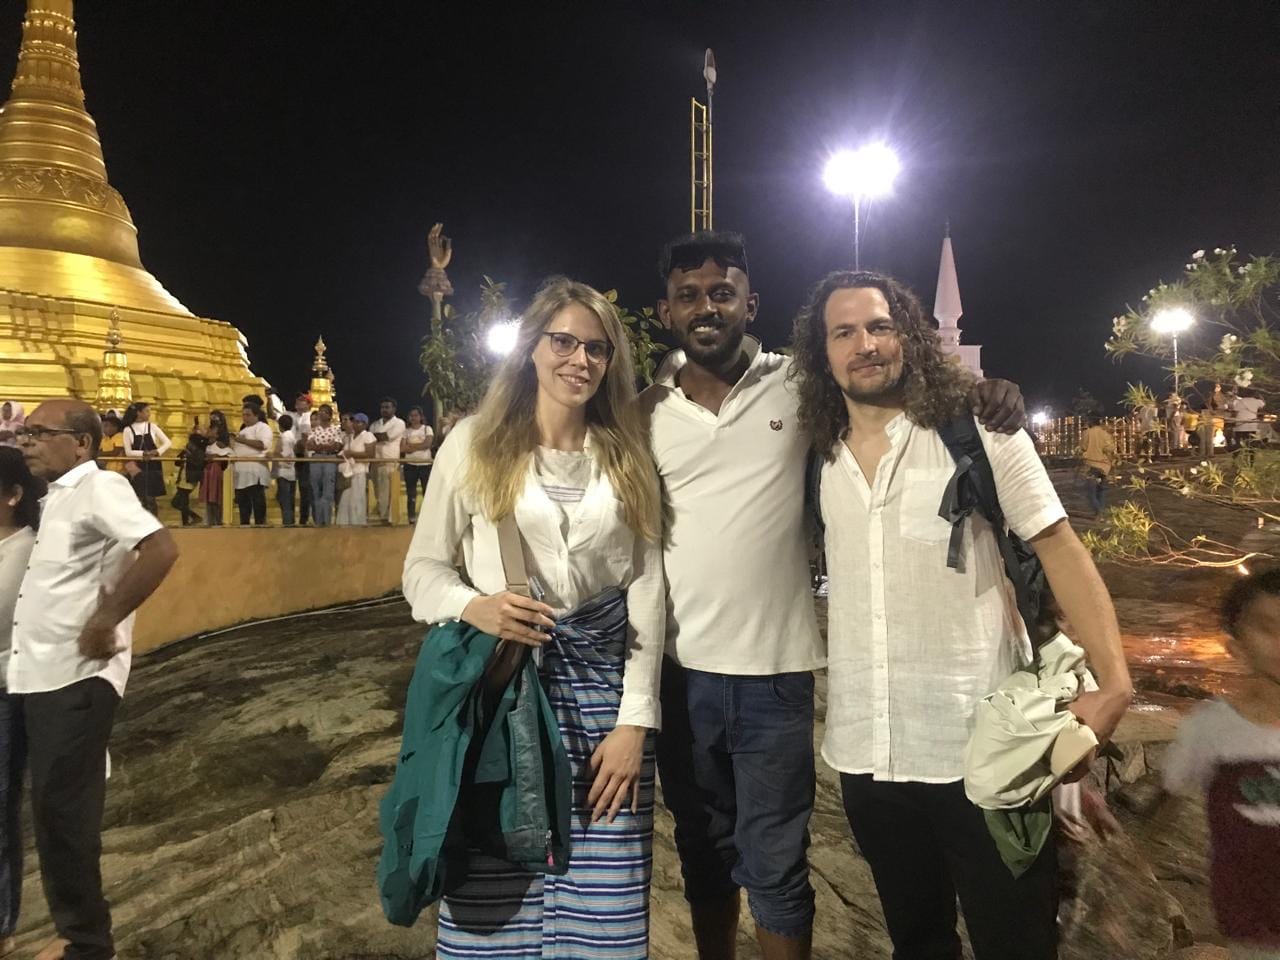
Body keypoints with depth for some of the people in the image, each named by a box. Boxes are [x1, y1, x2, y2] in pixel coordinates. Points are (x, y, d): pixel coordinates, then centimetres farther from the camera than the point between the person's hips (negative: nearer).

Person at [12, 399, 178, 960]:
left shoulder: (99, 487, -13)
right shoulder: (58, 496, 14)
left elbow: (161, 550, -28)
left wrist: (105, 621, -22)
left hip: (74, 679, -9)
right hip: (39, 676, 9)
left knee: (64, 814, 1)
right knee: (52, 810, 17)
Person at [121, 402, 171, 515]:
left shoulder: (152, 427, 4)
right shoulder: (128, 430, -2)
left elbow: (168, 442, 3)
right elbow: (128, 452, -6)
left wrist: (158, 452, -14)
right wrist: (144, 453, -20)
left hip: (153, 466, 1)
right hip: (139, 467, -1)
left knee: (150, 498, 3)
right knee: (140, 498, 2)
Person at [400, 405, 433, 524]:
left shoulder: (427, 428, 3)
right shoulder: (406, 431, 8)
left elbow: (427, 444, -12)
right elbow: (402, 448, -3)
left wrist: (410, 446, -9)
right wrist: (419, 446, -12)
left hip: (425, 464, -2)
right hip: (410, 465, 2)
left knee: (427, 491, -1)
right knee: (410, 493, 5)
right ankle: (412, 518, 10)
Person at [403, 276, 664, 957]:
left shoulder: (627, 457, 7)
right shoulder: (475, 442, 0)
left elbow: (647, 588, 3)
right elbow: (422, 567, 3)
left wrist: (635, 721, -3)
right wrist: (474, 606, -19)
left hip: (604, 683, 2)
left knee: (602, 902, 5)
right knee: (493, 897, 4)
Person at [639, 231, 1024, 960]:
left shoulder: (798, 385, -4)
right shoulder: (645, 413, 2)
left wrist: (981, 391, -12)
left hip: (774, 671, -2)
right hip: (680, 670, 3)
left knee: (774, 868, 8)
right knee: (704, 853, 21)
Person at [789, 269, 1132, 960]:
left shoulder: (978, 428, -7)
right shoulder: (822, 457, 5)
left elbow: (1060, 551, -8)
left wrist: (1113, 682, -18)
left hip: (982, 745, -4)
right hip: (864, 753, 4)